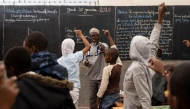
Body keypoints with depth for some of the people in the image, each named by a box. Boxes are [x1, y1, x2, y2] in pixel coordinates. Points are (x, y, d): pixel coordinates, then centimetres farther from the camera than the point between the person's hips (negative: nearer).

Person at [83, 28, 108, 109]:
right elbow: (85, 60, 14)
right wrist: (85, 63, -11)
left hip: (102, 76, -4)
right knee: (92, 98, 13)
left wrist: (103, 49, -60)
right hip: (92, 77, 4)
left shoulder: (103, 45, -9)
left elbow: (105, 48, -35)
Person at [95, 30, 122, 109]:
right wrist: (108, 36, 16)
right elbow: (114, 48, 10)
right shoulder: (119, 65, -1)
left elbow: (103, 86, -19)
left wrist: (98, 100, -10)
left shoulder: (107, 69, -19)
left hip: (107, 97, -7)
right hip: (117, 95, 7)